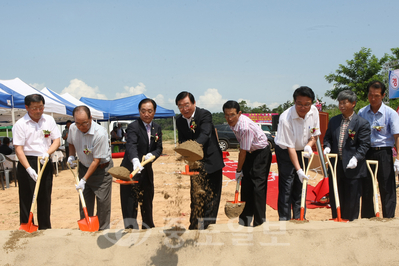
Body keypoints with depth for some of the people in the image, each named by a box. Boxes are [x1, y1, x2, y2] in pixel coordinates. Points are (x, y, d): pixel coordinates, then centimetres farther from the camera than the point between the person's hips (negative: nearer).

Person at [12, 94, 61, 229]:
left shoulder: (49, 120, 5)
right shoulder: (20, 124, -9)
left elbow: (57, 140, 6)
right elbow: (18, 149, -13)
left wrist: (47, 153, -13)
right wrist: (29, 169, -22)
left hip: (45, 163, 4)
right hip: (27, 163, -4)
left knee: (45, 198, 12)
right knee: (26, 198, 0)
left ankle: (45, 228, 24)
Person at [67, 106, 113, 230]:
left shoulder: (100, 133, -30)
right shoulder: (72, 128, -11)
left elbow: (96, 160, -24)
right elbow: (71, 143, 16)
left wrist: (84, 180, -22)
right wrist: (71, 155, -1)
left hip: (101, 169, -5)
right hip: (84, 166, 5)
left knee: (103, 201, -3)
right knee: (84, 201, 9)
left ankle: (103, 230, 11)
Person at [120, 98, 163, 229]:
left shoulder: (157, 128, 7)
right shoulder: (133, 127, -15)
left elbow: (159, 148, 5)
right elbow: (131, 146, -31)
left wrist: (152, 154, -18)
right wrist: (135, 160, -50)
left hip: (147, 171, 7)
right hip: (131, 170, -6)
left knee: (147, 201, 19)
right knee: (130, 204, -6)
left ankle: (148, 228, 35)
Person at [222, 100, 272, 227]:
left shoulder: (245, 127, -33)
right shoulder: (233, 123, -7)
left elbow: (243, 151, -22)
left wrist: (239, 171, -11)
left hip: (261, 153, -8)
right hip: (250, 152, 8)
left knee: (258, 185, -11)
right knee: (246, 185, 8)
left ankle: (259, 221, 0)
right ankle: (245, 220, 18)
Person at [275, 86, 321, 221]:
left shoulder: (314, 111, -13)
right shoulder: (286, 118, -30)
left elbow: (314, 134, 2)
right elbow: (290, 147, -27)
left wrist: (309, 145, -19)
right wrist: (298, 170, -30)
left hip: (302, 151, 5)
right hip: (285, 152, -5)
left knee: (301, 186, 8)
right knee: (286, 186, -8)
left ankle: (299, 219, 19)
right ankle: (284, 220, 2)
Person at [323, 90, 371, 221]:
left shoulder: (362, 123, -5)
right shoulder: (334, 121, 10)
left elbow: (364, 145, -9)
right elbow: (327, 138, 16)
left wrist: (356, 158, -23)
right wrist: (327, 147, -5)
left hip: (352, 166, -4)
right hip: (335, 165, 5)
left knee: (351, 199, 5)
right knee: (335, 197, 12)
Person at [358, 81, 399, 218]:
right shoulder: (362, 113, 6)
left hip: (384, 152, -3)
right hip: (366, 152, 3)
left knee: (387, 189, -1)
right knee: (366, 188, 9)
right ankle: (367, 220, 20)